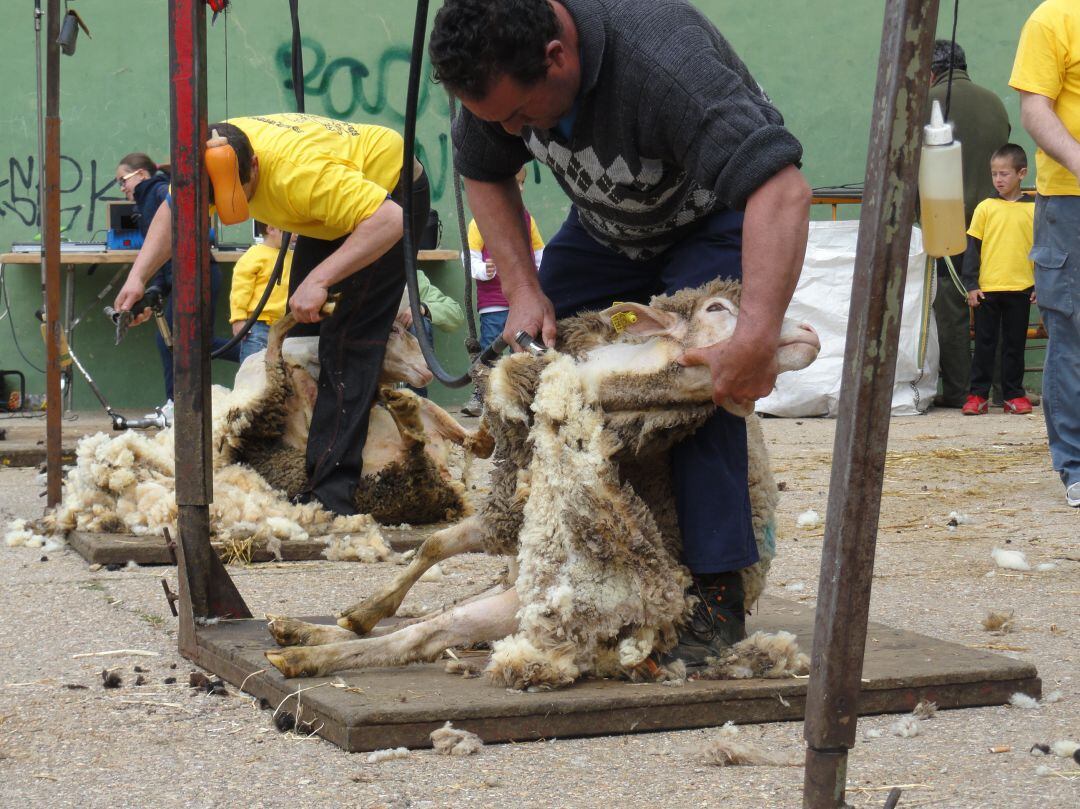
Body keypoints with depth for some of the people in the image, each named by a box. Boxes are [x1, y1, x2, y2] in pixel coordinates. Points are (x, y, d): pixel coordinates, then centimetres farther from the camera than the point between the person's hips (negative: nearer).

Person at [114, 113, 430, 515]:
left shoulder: (299, 173, -40)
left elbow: (389, 220, -45)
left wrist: (320, 279, -47)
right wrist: (138, 275, -11)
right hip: (339, 204, 9)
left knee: (345, 343, -18)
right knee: (301, 330, 9)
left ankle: (331, 493, -22)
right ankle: (296, 467, 17)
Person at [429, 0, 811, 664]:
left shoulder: (662, 62, -43)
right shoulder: (499, 64, -22)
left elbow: (781, 187, -52)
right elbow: (484, 174, -2)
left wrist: (757, 339, -61)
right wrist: (524, 290, -16)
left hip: (714, 220, -6)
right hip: (609, 225, 7)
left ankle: (717, 598, -20)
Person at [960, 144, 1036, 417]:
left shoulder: (1033, 209, 4)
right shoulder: (985, 208, 2)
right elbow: (972, 248, 3)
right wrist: (971, 285, -3)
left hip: (1020, 289, 0)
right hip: (986, 289, 0)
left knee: (1014, 344, 7)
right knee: (985, 343, 4)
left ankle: (1014, 394, 15)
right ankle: (978, 395, 9)